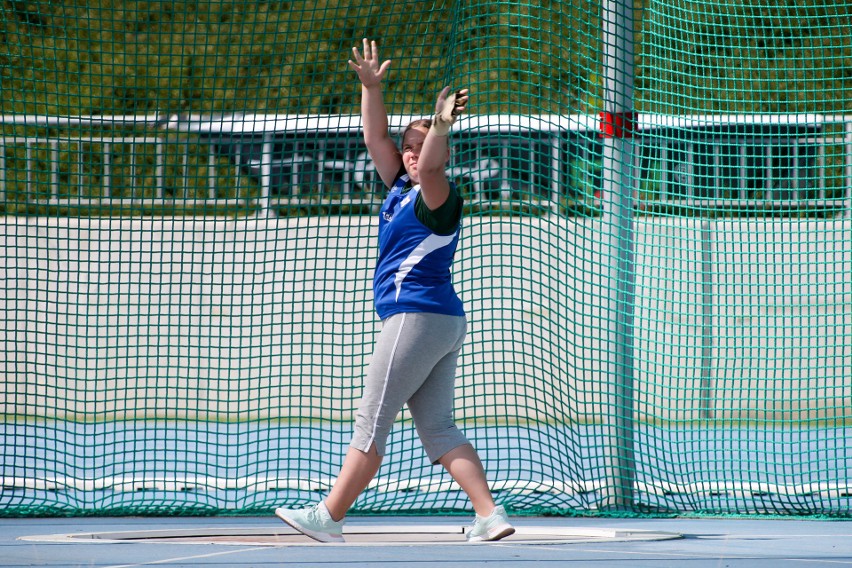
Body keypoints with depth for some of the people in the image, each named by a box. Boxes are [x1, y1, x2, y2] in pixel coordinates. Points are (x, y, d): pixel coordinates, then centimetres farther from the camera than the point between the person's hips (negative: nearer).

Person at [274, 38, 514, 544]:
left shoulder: (439, 197, -10)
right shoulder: (401, 187, 16)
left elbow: (431, 168, -32)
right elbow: (376, 139, 19)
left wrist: (441, 127, -46)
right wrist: (371, 87, 11)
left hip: (418, 316, -10)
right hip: (443, 320, 10)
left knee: (372, 421, -6)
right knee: (439, 428, 5)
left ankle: (329, 517, -4)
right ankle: (490, 515, -3)